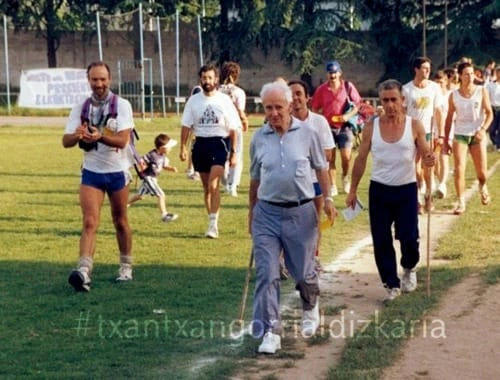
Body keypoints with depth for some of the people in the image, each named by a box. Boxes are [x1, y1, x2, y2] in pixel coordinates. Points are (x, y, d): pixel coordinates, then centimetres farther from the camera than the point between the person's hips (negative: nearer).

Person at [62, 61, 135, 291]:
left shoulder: (121, 106, -8)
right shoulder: (80, 109, 0)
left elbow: (123, 140, -19)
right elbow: (66, 141, -5)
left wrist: (100, 136, -38)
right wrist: (78, 135, -28)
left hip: (117, 172, -1)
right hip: (91, 172, 1)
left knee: (120, 222, 12)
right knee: (89, 222, -12)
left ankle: (126, 267, 29)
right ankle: (84, 271, -23)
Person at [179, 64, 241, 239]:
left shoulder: (224, 100, 0)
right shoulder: (193, 101, 7)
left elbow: (232, 129, 2)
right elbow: (186, 126, 7)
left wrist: (233, 152, 0)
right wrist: (183, 147, -2)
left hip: (219, 142, -4)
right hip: (201, 143, 4)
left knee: (213, 185, -17)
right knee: (206, 187, 9)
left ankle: (213, 223, -17)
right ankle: (213, 222, 19)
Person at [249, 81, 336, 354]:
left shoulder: (307, 134, -2)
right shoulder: (259, 139, 4)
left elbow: (321, 168, 7)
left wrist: (327, 199, -2)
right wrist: (251, 211, 20)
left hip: (301, 211, -1)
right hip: (267, 213, 1)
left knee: (303, 271, 10)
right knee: (266, 274, -5)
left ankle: (311, 307, 42)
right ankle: (270, 331, -1)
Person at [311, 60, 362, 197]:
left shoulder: (348, 87, -4)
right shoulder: (321, 89, -2)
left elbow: (357, 105, 0)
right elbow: (314, 109, 4)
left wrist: (348, 115, -15)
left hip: (344, 127, -1)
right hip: (328, 128, 1)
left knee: (346, 156, -8)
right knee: (330, 158, 3)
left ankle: (345, 177, 22)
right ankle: (333, 187, 11)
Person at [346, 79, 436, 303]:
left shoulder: (414, 126, -6)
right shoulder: (371, 127, -2)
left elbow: (425, 156, -1)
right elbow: (361, 159, 5)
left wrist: (429, 161, -25)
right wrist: (353, 190, 5)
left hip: (406, 189, -1)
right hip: (379, 190, 1)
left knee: (409, 238, -4)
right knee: (381, 241, 2)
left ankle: (409, 269, 28)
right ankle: (392, 285, 15)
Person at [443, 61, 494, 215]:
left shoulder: (482, 91, -2)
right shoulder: (454, 96, 1)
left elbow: (489, 113, -4)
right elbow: (449, 118, 8)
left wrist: (483, 129, -21)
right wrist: (445, 140, 7)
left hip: (477, 135, 0)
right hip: (460, 135, 0)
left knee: (481, 172, 5)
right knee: (459, 170, -12)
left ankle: (483, 187, 40)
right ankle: (461, 203, -5)